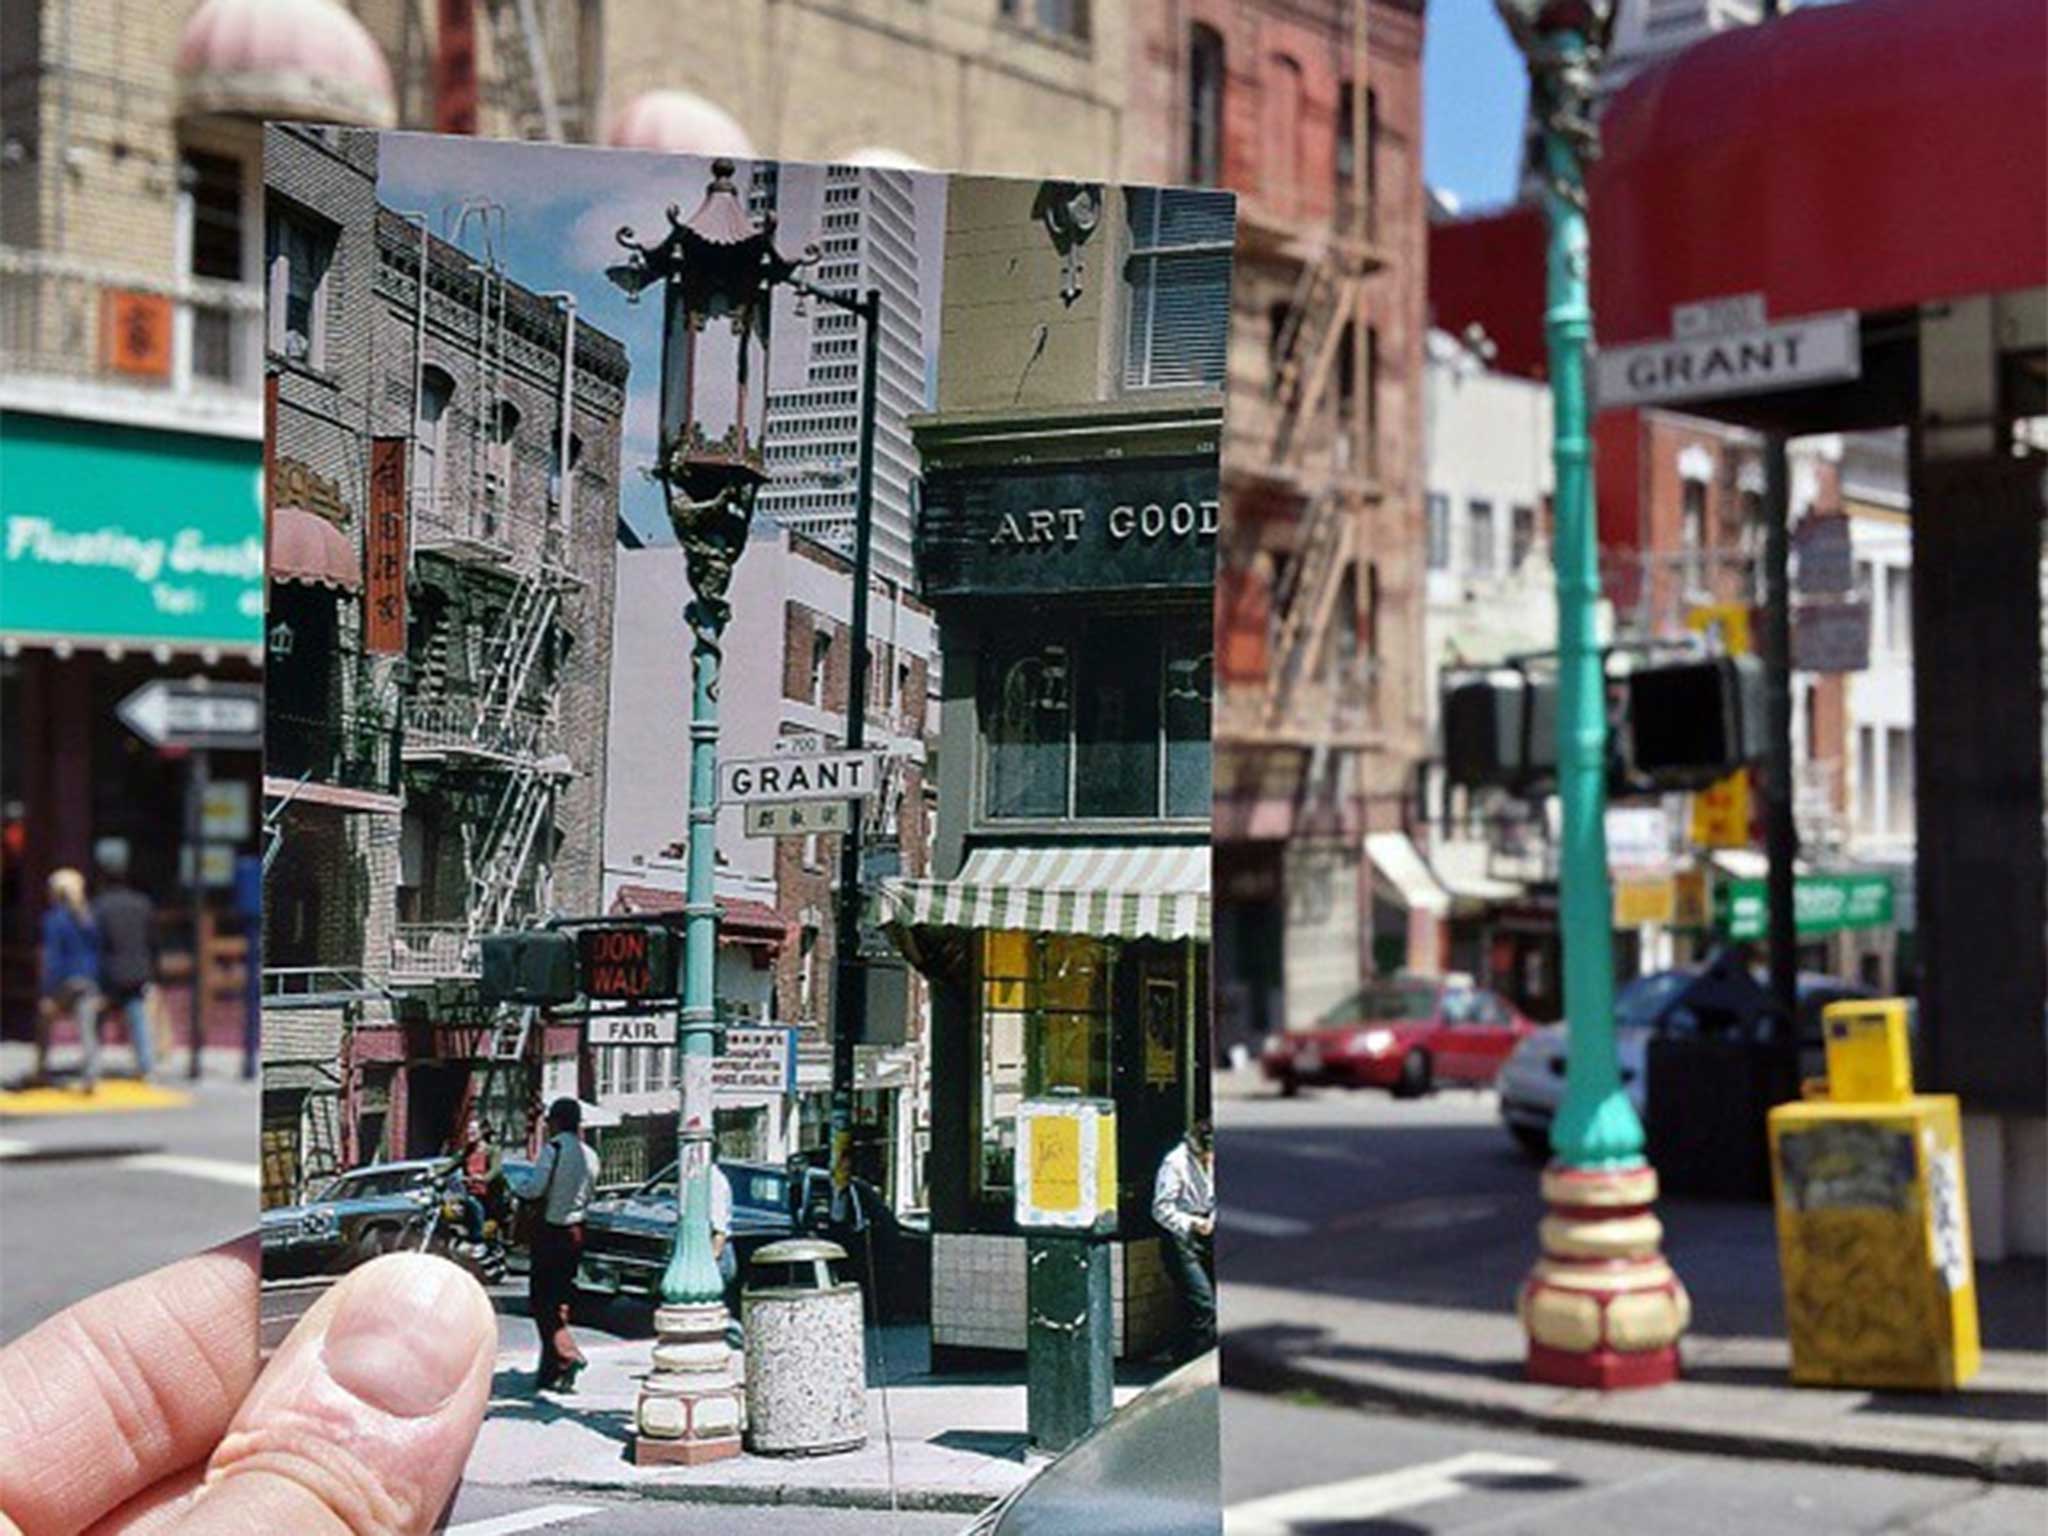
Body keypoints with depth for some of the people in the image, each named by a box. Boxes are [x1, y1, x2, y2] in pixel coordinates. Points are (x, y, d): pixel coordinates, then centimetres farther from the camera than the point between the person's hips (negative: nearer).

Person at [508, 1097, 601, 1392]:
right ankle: (550, 1373, 15)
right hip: (576, 1231, 7)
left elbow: (536, 1189, -16)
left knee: (541, 1298, -1)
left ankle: (567, 1354, -19)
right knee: (560, 1300, 12)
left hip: (550, 1231, -7)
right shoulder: (590, 1156, 8)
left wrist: (514, 1184, 2)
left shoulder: (554, 1148, -13)